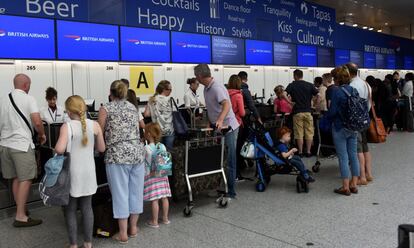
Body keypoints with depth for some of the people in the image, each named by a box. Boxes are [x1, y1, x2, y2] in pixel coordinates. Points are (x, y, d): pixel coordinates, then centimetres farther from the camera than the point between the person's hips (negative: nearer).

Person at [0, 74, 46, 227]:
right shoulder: (28, 99, -8)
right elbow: (37, 122, -16)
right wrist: (42, 135, 2)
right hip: (22, 145, -6)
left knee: (16, 178, 16)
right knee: (25, 180, -2)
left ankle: (20, 209, 26)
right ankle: (20, 217, -1)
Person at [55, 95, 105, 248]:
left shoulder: (67, 127, -13)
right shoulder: (95, 125, -4)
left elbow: (60, 149, -24)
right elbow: (101, 149, 3)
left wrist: (56, 150, -2)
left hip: (72, 173, -3)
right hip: (88, 172, 3)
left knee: (70, 209, 11)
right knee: (87, 207, 13)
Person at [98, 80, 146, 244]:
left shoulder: (106, 108, 0)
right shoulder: (132, 107, 15)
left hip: (118, 155, -4)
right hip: (137, 153, 5)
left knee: (120, 193, 2)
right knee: (136, 191, 13)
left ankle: (123, 233, 9)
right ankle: (133, 227, 26)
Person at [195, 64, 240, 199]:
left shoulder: (216, 87, -20)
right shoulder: (206, 89, 10)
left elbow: (226, 104, -35)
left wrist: (220, 120, -49)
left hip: (228, 128, -9)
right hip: (218, 128, 10)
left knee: (229, 161, -1)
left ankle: (231, 192, 9)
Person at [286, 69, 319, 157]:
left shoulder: (292, 85, 1)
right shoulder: (309, 85, 4)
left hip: (297, 112, -1)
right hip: (308, 111, 1)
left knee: (299, 134, 4)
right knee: (309, 133, 8)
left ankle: (300, 152, 8)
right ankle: (308, 152, 10)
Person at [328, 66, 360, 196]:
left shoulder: (337, 91, -16)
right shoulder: (354, 90, 4)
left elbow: (332, 112, -17)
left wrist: (327, 117, 3)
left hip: (340, 128, -6)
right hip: (354, 128, 6)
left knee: (343, 157, 0)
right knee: (353, 155, 12)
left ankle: (345, 187, 7)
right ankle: (353, 185, 21)